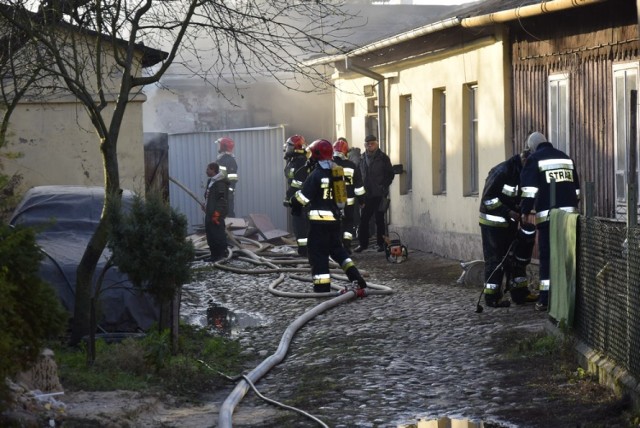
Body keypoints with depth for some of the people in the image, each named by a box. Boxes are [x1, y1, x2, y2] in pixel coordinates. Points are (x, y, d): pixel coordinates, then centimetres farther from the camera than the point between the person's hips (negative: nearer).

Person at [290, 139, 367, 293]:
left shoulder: (316, 175, -15)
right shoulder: (335, 172, 9)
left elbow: (303, 197, -14)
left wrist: (294, 202, 3)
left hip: (319, 219, -8)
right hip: (335, 218, 8)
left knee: (318, 252, -2)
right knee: (337, 248, 21)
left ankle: (322, 288, -3)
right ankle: (356, 277, 14)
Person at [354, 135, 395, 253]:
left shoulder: (383, 157, -1)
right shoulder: (362, 158, 9)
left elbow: (390, 174, 0)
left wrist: (384, 187, -9)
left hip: (379, 194, -3)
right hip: (366, 194, 3)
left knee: (379, 220, 4)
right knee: (363, 219, 0)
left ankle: (381, 243, 10)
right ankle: (363, 243, 7)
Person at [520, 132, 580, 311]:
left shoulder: (535, 159, 2)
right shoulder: (565, 157, 20)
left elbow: (529, 187, -8)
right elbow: (576, 187, 23)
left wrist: (527, 211, -5)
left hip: (547, 214, -5)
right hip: (569, 212, 5)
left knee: (547, 255, -4)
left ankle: (546, 298, -8)